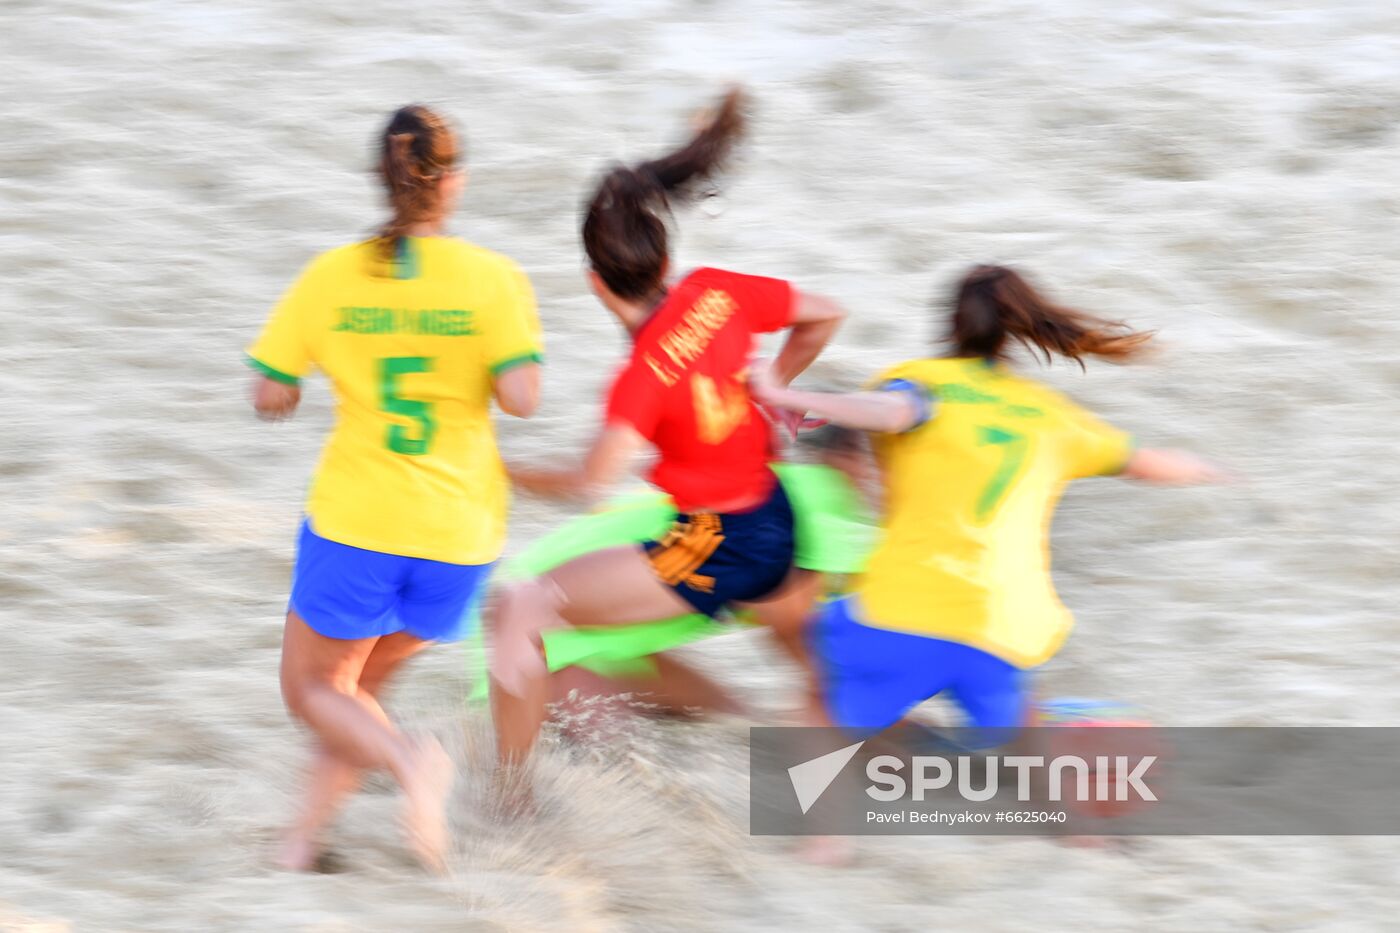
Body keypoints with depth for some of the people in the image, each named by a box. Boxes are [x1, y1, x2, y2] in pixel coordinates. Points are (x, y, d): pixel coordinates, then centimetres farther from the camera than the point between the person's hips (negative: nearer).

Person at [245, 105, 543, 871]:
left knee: (310, 687, 15)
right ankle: (305, 842, 19)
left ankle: (407, 759, -14)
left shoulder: (330, 277, -5)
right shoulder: (495, 280, -7)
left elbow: (269, 398, -1)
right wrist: (472, 370, 5)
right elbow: (521, 398, -15)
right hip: (461, 532, 2)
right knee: (358, 683, 23)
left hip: (356, 520, -2)